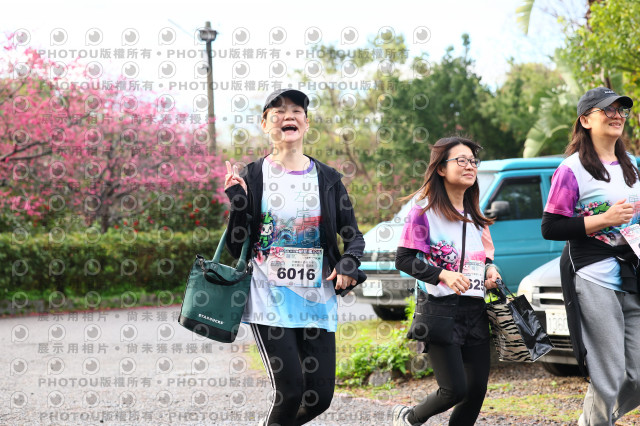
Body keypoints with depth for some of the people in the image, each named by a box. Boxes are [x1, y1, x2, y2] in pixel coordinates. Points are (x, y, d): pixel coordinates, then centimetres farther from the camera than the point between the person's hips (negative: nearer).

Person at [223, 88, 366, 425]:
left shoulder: (327, 178, 7)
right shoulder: (251, 177, 1)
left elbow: (353, 234, 11)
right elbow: (236, 247, 0)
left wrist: (349, 263, -10)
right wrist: (237, 201, -15)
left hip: (317, 299, 3)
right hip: (270, 299, -3)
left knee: (320, 396, 2)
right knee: (290, 391, -14)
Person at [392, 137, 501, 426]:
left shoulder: (475, 216, 17)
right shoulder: (424, 211, -5)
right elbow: (403, 260, -10)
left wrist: (490, 271, 5)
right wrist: (443, 275, -23)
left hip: (475, 310, 7)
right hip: (441, 309, -7)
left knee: (477, 388, 1)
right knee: (455, 389, -11)